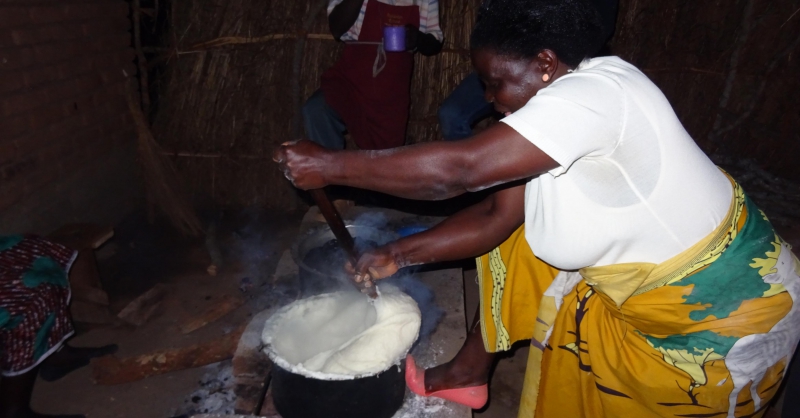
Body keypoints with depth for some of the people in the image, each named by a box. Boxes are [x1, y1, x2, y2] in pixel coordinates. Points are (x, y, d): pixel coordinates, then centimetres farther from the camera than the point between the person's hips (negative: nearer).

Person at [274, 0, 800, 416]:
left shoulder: (593, 92, -30)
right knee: (513, 251, 7)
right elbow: (496, 215, -4)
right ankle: (468, 373, 21)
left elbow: (461, 168, -38)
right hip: (634, 282, 8)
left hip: (725, 308, -8)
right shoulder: (558, 111, -3)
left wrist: (331, 165, -30)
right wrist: (402, 254, -10)